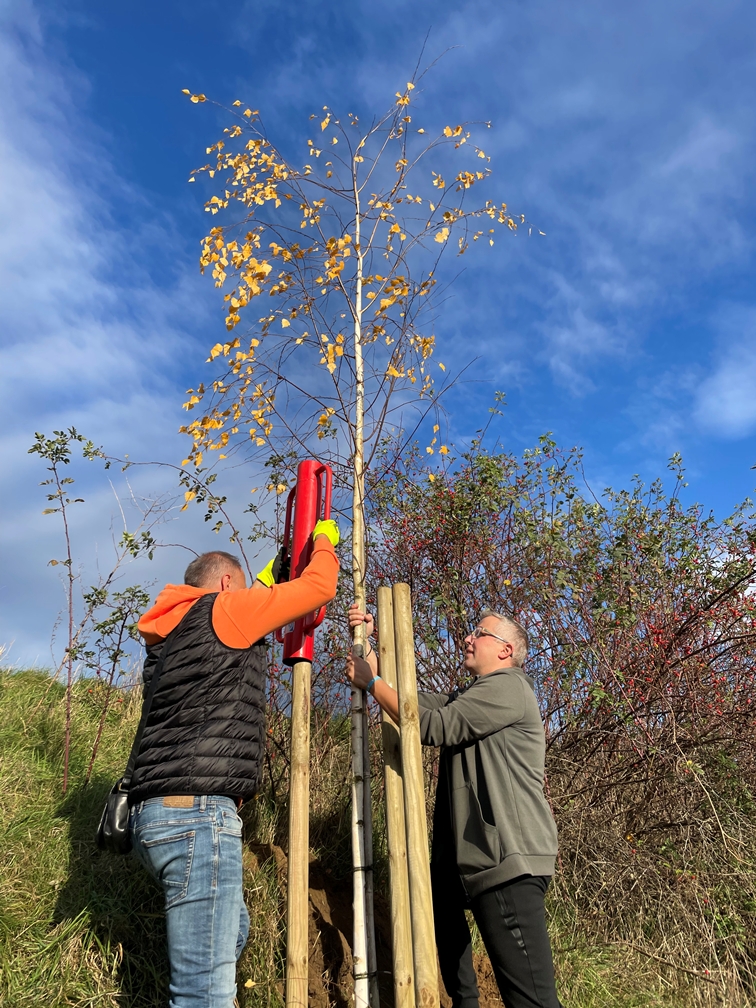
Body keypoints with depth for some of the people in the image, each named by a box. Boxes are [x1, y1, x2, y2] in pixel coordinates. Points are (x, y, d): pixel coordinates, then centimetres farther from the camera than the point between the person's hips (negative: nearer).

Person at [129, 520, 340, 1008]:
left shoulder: (170, 631, 20)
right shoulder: (223, 608, -5)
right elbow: (319, 586, -1)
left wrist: (271, 571, 48)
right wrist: (325, 540, 19)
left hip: (158, 812, 10)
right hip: (196, 813, -10)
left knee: (233, 929, 27)